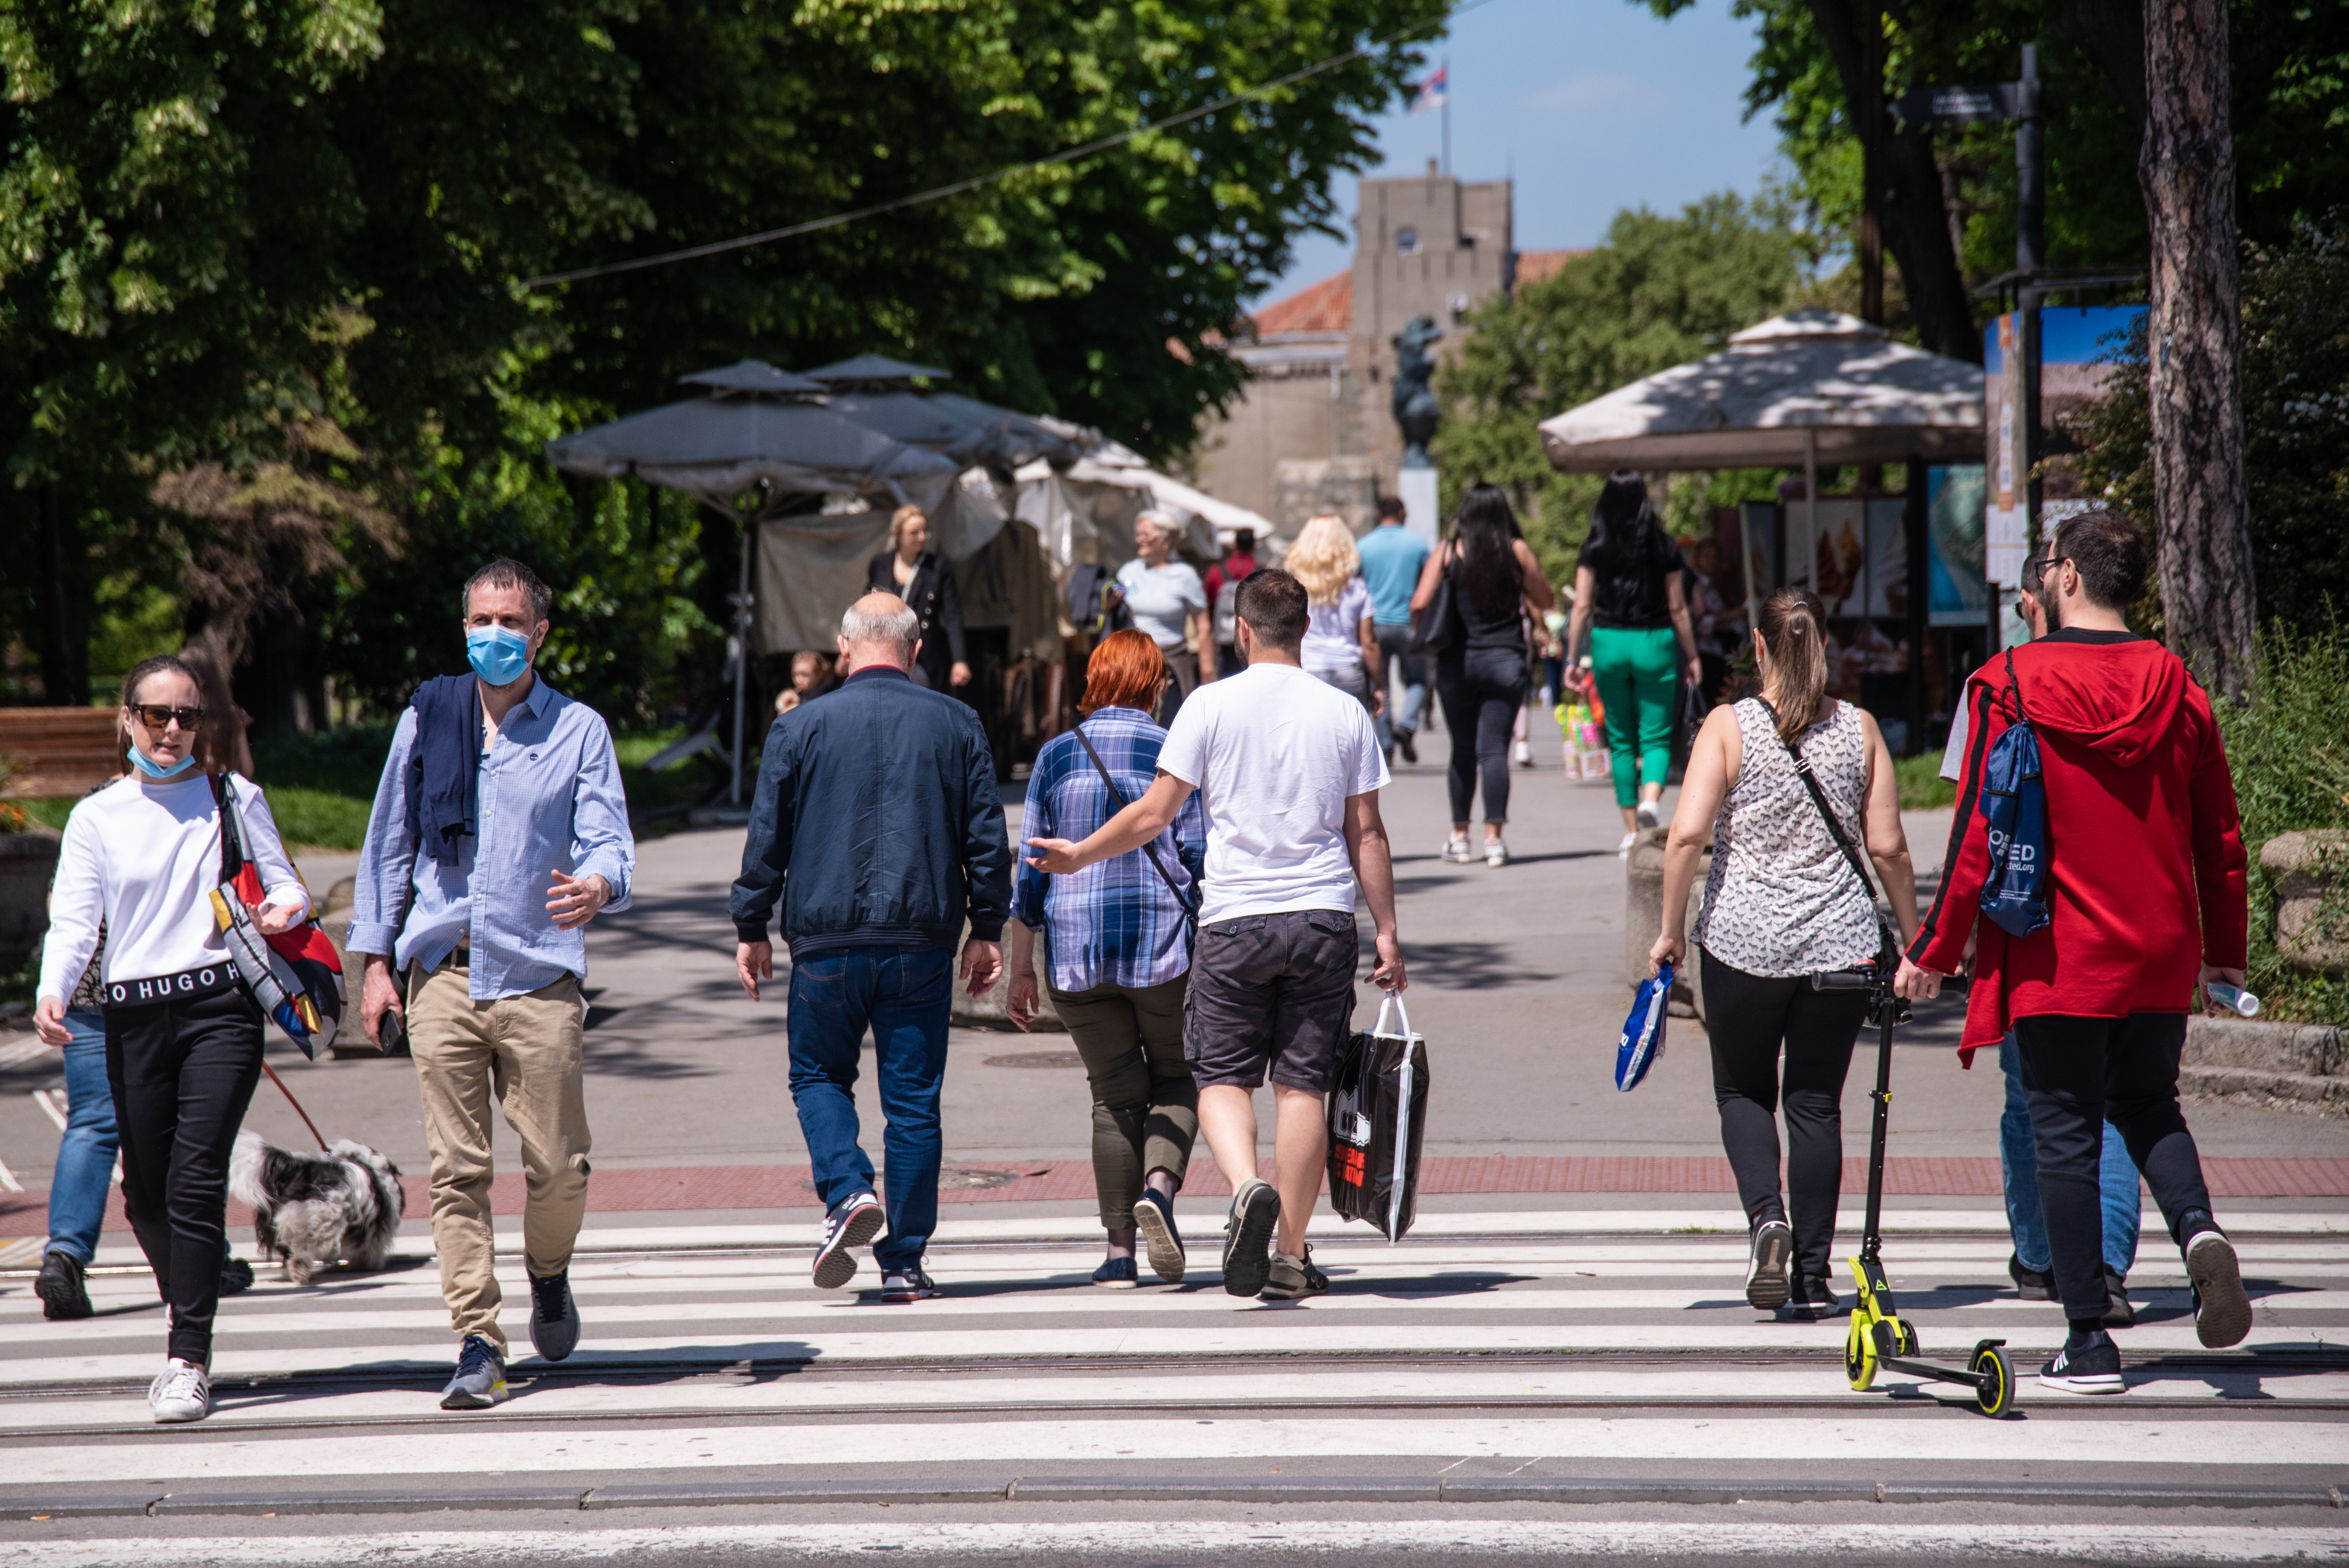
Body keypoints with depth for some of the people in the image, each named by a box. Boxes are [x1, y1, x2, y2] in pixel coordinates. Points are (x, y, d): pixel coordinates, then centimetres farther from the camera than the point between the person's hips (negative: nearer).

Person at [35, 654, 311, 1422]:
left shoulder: (234, 798, 10)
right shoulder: (98, 817, 10)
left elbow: (282, 883, 13)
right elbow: (74, 919, 4)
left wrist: (283, 910, -12)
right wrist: (52, 992, -14)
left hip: (221, 1004, -2)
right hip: (135, 1014, 2)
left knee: (195, 1178, -15)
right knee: (145, 1193, 4)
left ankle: (189, 1360, -14)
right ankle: (190, 1322, 30)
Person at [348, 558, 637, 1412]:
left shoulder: (578, 730, 7)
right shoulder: (426, 719, 11)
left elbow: (608, 842, -2)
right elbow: (388, 842, 14)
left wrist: (597, 885, -26)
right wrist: (376, 959, 8)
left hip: (539, 974, -1)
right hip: (442, 972, 1)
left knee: (558, 1163, -2)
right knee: (456, 1166, -4)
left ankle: (548, 1273, 29)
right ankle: (478, 1342, 1)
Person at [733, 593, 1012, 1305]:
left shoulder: (800, 727, 0)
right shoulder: (956, 725, 5)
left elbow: (766, 838, 1)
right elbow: (987, 836, 6)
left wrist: (751, 930, 10)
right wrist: (987, 930, 13)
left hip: (828, 939, -1)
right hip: (922, 940, 1)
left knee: (819, 1074, 16)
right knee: (913, 1098, 5)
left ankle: (847, 1191, -9)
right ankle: (905, 1263, 5)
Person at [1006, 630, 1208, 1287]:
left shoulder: (1056, 756, 4)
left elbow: (1031, 870, 5)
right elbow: (1199, 862, -6)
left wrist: (1021, 969, 9)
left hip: (1077, 951, 2)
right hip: (1164, 945, -2)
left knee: (1115, 1095, 10)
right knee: (1177, 1078, 14)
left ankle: (1120, 1251, 5)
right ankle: (1159, 1186, -14)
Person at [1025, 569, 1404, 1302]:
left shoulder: (1212, 705, -3)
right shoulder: (1344, 713, 4)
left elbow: (1155, 814, -2)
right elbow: (1367, 834, 5)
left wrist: (1080, 855, 13)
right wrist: (1386, 932, 11)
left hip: (1234, 919, -2)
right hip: (1323, 918, 2)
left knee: (1223, 1077, 7)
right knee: (1302, 1082, 5)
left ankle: (1247, 1185, -22)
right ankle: (1291, 1255, 7)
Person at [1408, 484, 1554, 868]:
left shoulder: (1448, 552, -1)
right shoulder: (1518, 551, -1)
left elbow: (1419, 604, -7)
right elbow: (1544, 600, 7)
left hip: (1458, 660, 0)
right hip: (1505, 661, 0)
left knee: (1463, 750, 12)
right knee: (1495, 749, -1)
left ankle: (1460, 837, 16)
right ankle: (1494, 837, -11)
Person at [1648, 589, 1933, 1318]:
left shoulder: (1729, 726, -5)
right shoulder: (1859, 729, 1)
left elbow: (1688, 833, -13)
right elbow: (1888, 848, 1)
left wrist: (1672, 929, -3)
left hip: (1743, 941, -1)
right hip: (1841, 944, 2)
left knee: (1743, 1093, 15)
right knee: (1815, 1103, 9)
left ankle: (1766, 1216, -9)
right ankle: (1813, 1275, 9)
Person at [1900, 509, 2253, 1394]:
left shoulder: (2010, 688, -10)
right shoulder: (2174, 686, 1)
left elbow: (1980, 834, -10)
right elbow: (2219, 833, 6)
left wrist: (1937, 950, 0)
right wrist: (2224, 949, 18)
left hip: (2056, 956, -4)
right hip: (2161, 956, 4)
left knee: (2066, 1136, 4)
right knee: (2148, 1104, 22)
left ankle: (2090, 1343, 3)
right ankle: (2198, 1229, -7)